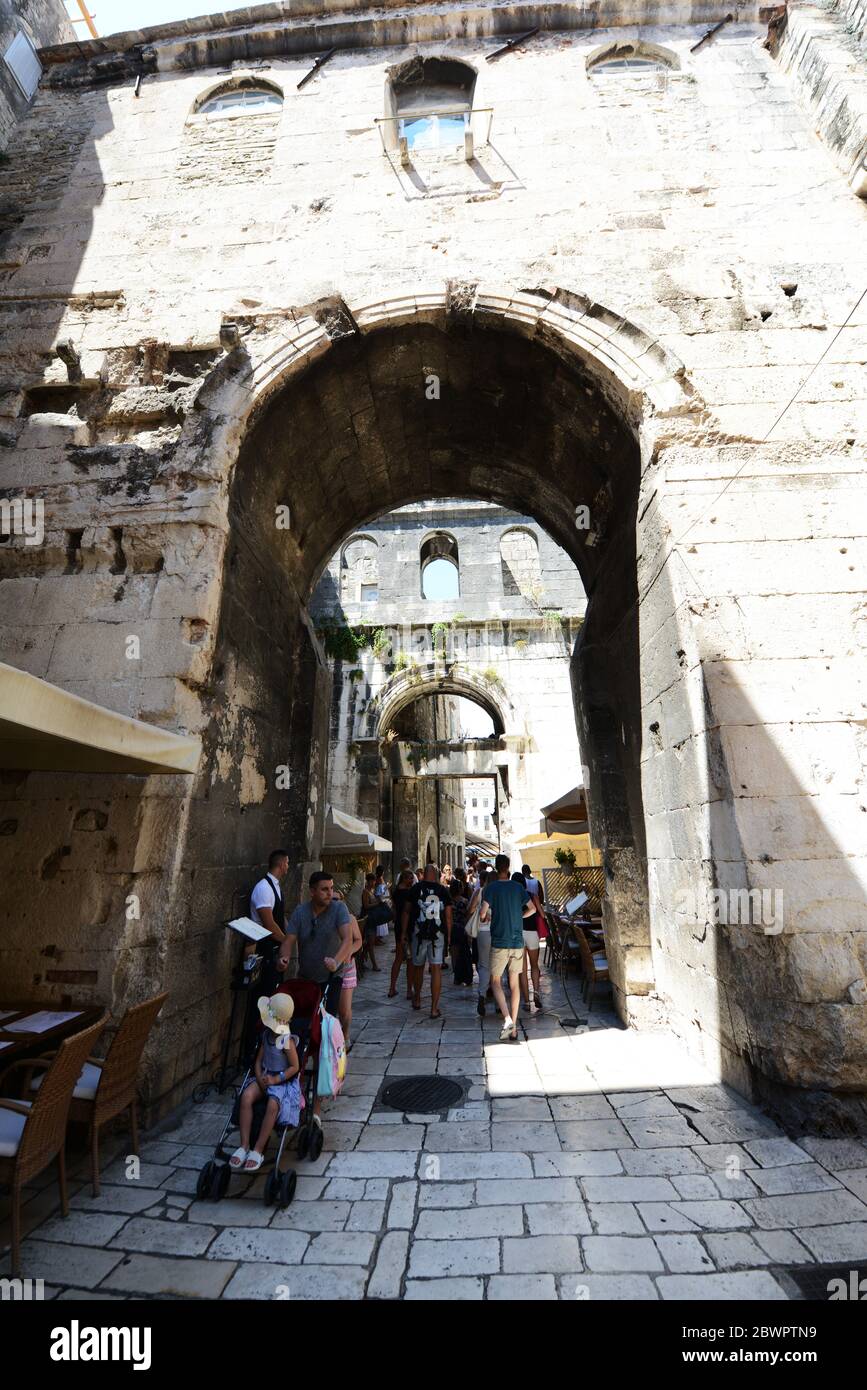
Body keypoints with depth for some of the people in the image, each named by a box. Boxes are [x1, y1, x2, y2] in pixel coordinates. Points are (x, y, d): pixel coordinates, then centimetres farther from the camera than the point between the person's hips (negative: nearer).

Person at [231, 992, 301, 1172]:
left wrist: (275, 1080, -19)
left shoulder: (287, 1040, -19)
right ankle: (244, 1145, -14)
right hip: (264, 1076, 6)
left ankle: (258, 1150, -17)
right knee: (246, 1096, -21)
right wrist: (260, 1079, -10)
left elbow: (295, 1067, -15)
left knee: (273, 1104, -33)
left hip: (284, 1080, -6)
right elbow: (258, 1060, 7)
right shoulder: (267, 1034, 2)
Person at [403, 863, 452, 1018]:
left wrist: (404, 932, 13)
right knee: (436, 968, 2)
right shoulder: (443, 891, 0)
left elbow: (407, 911, 5)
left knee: (418, 967, 18)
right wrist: (449, 936, 10)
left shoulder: (415, 889, 0)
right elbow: (448, 916, 1)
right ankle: (434, 1008, 2)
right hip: (439, 934, -1)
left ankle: (417, 1000, 34)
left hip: (419, 934, 1)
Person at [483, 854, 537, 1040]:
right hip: (517, 942, 4)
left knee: (495, 981, 8)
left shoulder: (490, 888, -8)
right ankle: (514, 1028, 13)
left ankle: (507, 1018, -12)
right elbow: (532, 909, 8)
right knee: (515, 984, 11)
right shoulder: (518, 887, 3)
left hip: (499, 942, -3)